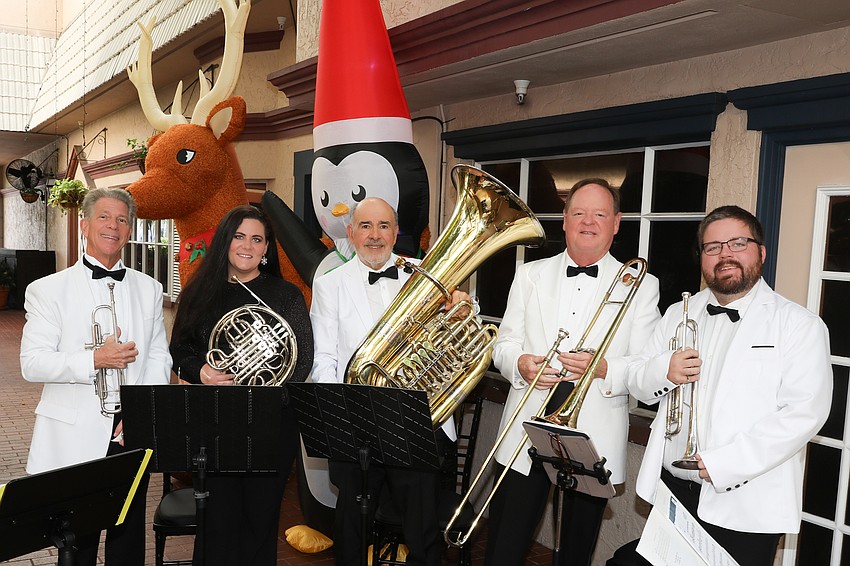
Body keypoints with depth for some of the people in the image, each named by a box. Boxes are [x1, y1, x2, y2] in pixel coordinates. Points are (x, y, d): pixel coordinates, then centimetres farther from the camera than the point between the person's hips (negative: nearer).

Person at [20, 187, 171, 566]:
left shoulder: (149, 289, 10)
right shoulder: (48, 290, 1)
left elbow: (159, 358, 8)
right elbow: (32, 364, -7)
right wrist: (94, 360, -20)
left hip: (133, 435, 3)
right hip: (73, 439, -2)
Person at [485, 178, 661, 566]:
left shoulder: (641, 285, 2)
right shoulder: (530, 275, 8)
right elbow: (503, 344, 7)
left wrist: (605, 369, -22)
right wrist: (519, 364, -15)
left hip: (595, 438, 0)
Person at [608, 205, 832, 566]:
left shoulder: (800, 326, -5)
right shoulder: (678, 315, 11)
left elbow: (806, 412, -15)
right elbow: (639, 385, 13)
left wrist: (721, 463, -21)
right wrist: (664, 370, -11)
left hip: (746, 506, -4)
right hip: (669, 490, 4)